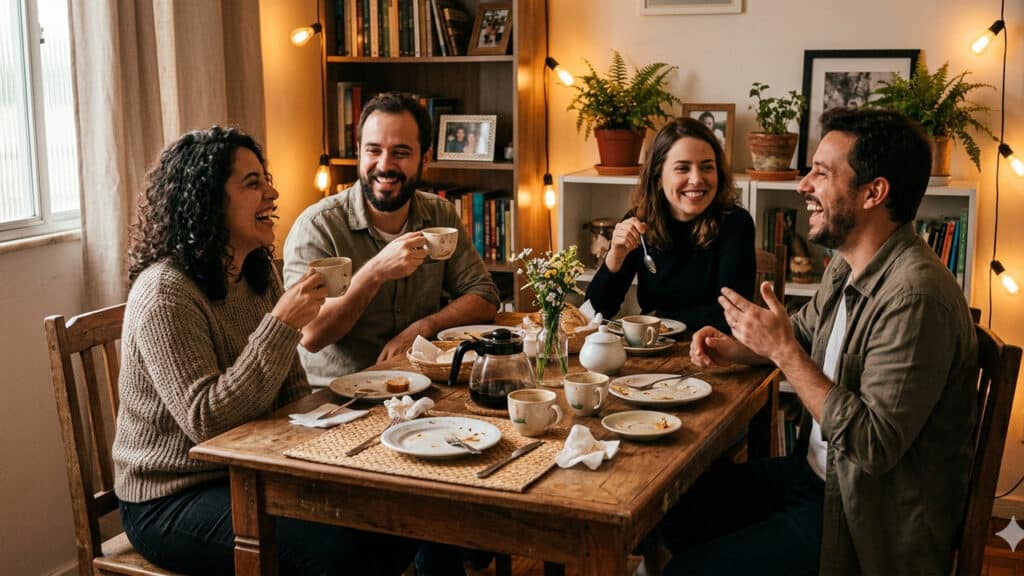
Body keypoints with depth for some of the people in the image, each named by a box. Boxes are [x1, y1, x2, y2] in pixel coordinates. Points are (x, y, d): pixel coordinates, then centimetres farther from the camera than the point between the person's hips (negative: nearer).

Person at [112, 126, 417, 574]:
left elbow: (293, 390, 15)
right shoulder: (165, 294, -19)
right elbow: (205, 421, -26)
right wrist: (282, 324, -28)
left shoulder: (259, 275, 7)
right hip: (173, 499, -8)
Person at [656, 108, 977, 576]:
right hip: (818, 471, 9)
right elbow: (805, 331, 23)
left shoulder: (914, 296, -29)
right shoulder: (848, 266, 2)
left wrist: (782, 350, -26)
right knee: (677, 515, 13)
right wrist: (735, 348, 3)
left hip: (871, 516, -9)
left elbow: (873, 447, -30)